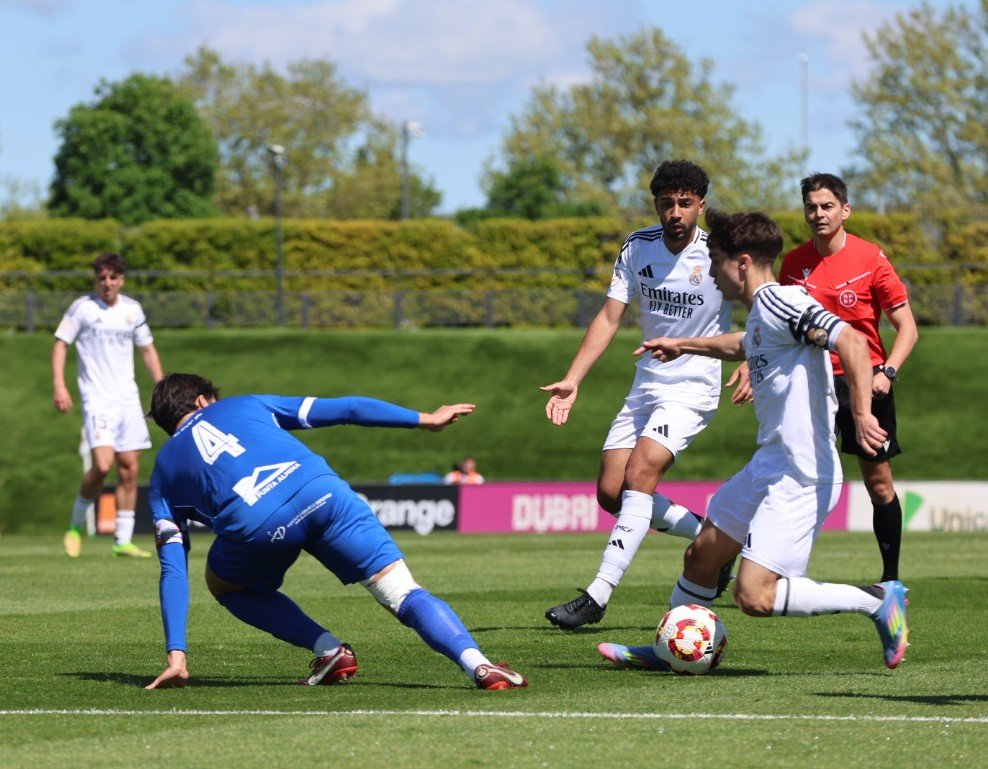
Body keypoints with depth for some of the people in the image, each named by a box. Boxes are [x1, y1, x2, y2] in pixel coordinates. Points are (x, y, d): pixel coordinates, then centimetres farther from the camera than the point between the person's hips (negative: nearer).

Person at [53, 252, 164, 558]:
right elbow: (60, 345, -1)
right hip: (97, 399, -5)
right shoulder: (82, 308, -3)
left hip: (128, 398, 5)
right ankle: (77, 524, 3)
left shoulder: (132, 309, 10)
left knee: (129, 469, 1)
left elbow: (147, 349, 20)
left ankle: (123, 541, 6)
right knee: (102, 465, -19)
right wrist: (59, 385, -13)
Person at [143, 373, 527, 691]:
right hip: (319, 491, 1)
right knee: (404, 595, 1)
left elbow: (173, 571, 23)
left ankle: (329, 649, 13)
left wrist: (176, 655, 22)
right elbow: (343, 409, 29)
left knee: (224, 582, 32)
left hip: (254, 525, -1)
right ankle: (477, 663, -28)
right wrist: (425, 419, 34)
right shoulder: (245, 405, 34)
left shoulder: (162, 475, 31)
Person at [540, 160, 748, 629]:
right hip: (646, 386, 6)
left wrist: (749, 363, -22)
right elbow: (609, 318, 1)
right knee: (610, 493, 3)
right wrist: (572, 381, -7)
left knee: (639, 474, -23)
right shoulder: (637, 248, 0)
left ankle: (597, 596, -25)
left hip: (694, 389, -6)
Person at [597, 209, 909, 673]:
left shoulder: (780, 302, -17)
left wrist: (861, 414, -36)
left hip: (800, 478, -10)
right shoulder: (761, 310, 14)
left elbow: (851, 342, -29)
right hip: (768, 467, 10)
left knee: (754, 596, -16)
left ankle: (877, 600, -6)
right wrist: (684, 346, 48)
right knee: (701, 556, 21)